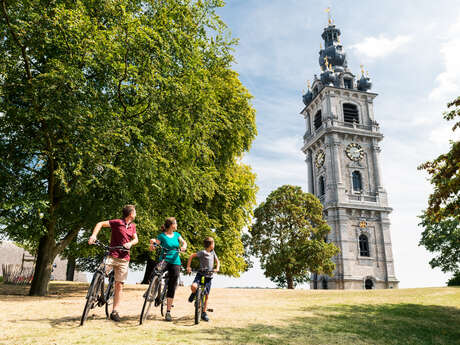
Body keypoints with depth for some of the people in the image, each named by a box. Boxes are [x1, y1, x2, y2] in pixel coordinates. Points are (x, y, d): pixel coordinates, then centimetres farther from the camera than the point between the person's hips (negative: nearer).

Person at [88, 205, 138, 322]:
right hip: (112, 256, -4)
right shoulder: (117, 222, -6)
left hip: (124, 259, 4)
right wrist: (94, 235, -23)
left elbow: (136, 239, 11)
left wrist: (130, 243, -10)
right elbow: (100, 224, -8)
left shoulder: (132, 226, 12)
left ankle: (115, 312, 11)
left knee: (119, 285, 4)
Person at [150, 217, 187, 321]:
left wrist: (183, 246, -14)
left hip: (175, 262, 3)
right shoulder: (162, 236, -2)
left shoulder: (176, 234, 11)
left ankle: (168, 312, 7)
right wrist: (152, 244, -29)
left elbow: (184, 242, 8)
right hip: (164, 261, -3)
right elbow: (152, 248, -7)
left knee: (172, 287, 1)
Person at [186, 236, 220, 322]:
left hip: (209, 276, 4)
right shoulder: (202, 252, -9)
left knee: (206, 295, 3)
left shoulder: (213, 252, 9)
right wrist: (188, 267, -10)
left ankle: (204, 313, 16)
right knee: (193, 287, -30)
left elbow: (217, 261, 12)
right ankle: (194, 293, 6)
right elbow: (192, 256, -6)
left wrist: (217, 268, -8)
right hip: (200, 274, -4)